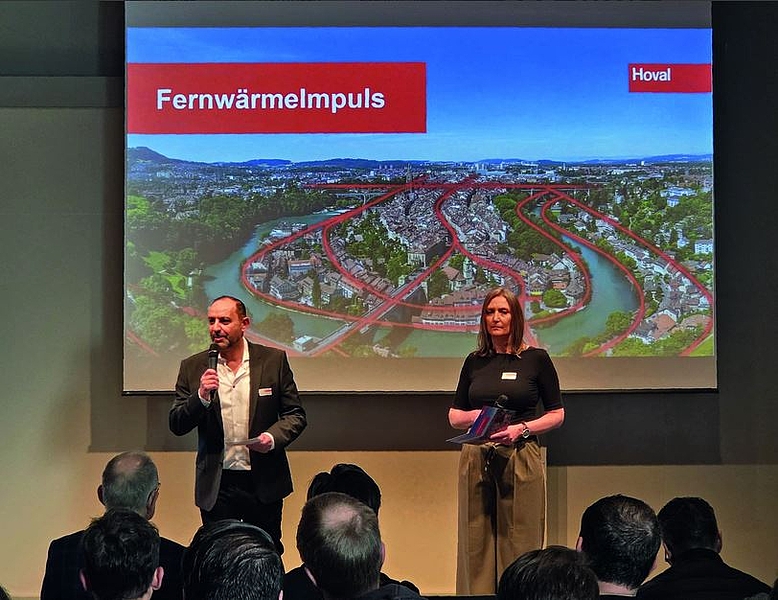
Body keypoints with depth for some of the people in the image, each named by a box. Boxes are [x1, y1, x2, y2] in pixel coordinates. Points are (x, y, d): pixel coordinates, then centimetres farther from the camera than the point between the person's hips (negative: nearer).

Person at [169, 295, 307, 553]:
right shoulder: (193, 367, 2)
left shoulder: (273, 360, 0)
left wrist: (273, 437, -16)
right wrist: (202, 397, -18)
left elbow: (295, 415, 4)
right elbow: (176, 425, 0)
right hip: (216, 486, 1)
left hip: (263, 483, 0)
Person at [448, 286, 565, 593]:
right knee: (476, 542, 3)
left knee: (518, 543, -1)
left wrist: (522, 428, -12)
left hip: (520, 458, -3)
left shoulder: (536, 359, 1)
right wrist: (473, 416, -8)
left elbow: (557, 414, 3)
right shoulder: (475, 361, 11)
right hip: (476, 459, 3)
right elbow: (454, 416, 14)